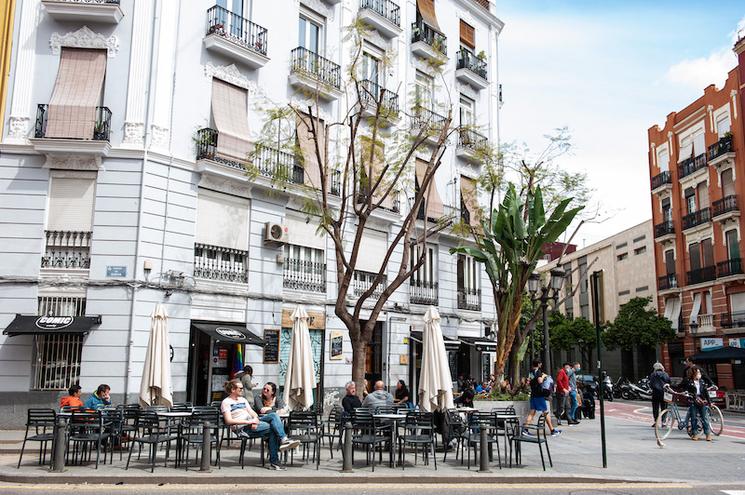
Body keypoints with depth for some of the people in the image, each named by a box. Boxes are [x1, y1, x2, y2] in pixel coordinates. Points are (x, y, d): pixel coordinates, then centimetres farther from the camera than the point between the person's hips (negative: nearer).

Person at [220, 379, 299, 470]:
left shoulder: (243, 399, 26)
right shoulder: (226, 402, 2)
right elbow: (229, 421, -11)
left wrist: (255, 419, -8)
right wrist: (248, 422, -17)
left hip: (252, 424, 7)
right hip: (242, 428, -7)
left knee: (273, 415, -20)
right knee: (273, 429, -25)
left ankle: (283, 440, -26)